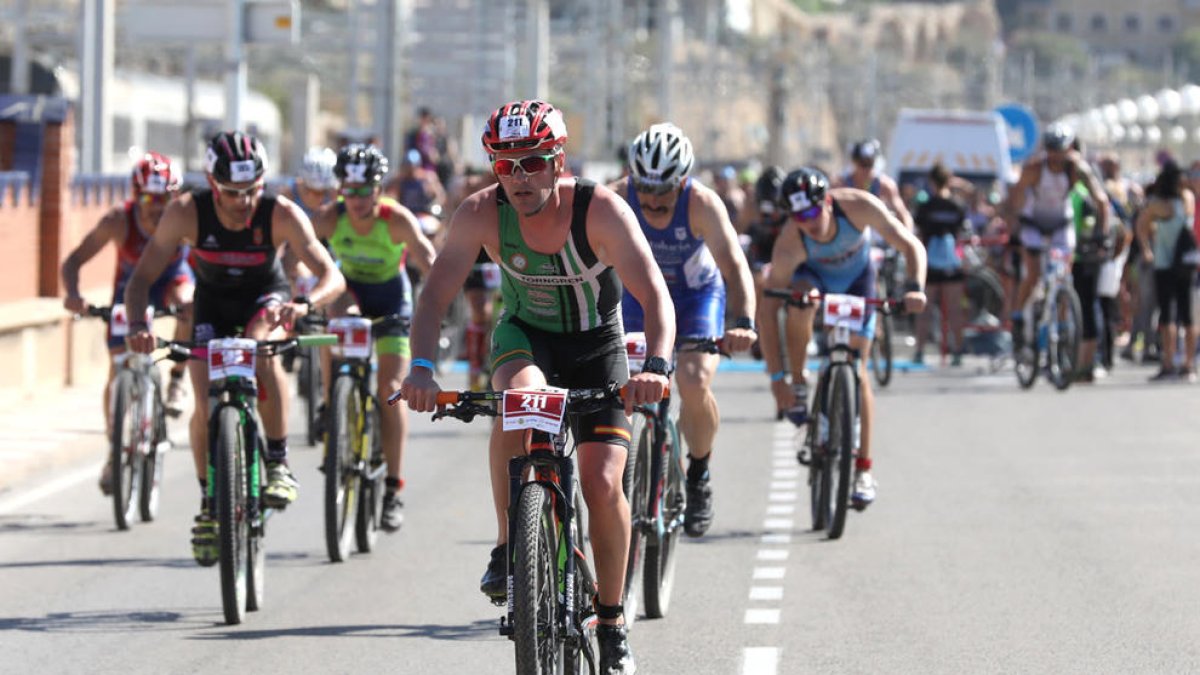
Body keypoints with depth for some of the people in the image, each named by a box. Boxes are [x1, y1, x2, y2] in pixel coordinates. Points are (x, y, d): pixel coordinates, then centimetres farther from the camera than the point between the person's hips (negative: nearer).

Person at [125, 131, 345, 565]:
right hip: (213, 301, 1)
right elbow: (143, 276, -23)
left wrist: (304, 304, -55)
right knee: (206, 407, -13)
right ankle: (209, 503, 10)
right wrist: (137, 323, -42)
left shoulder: (281, 215, -30)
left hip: (266, 297, -1)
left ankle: (278, 464, -23)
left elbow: (332, 276, -34)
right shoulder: (187, 213, -27)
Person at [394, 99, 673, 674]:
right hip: (525, 336, 1)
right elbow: (436, 292, -25)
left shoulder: (601, 210, -27)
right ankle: (507, 549, -21)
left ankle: (612, 620, 7)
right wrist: (422, 367, -43)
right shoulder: (483, 213, -21)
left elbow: (655, 296, -34)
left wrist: (656, 365, -52)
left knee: (603, 485, -14)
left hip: (597, 346, -1)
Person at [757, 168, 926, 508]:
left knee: (856, 368, -8)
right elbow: (768, 310, -34)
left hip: (856, 276, 1)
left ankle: (863, 470, -1)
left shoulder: (859, 206, -36)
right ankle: (799, 381, -15)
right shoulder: (789, 244, -37)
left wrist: (914, 288, -51)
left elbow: (912, 246, -31)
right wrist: (777, 377, -37)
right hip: (813, 274, -1)